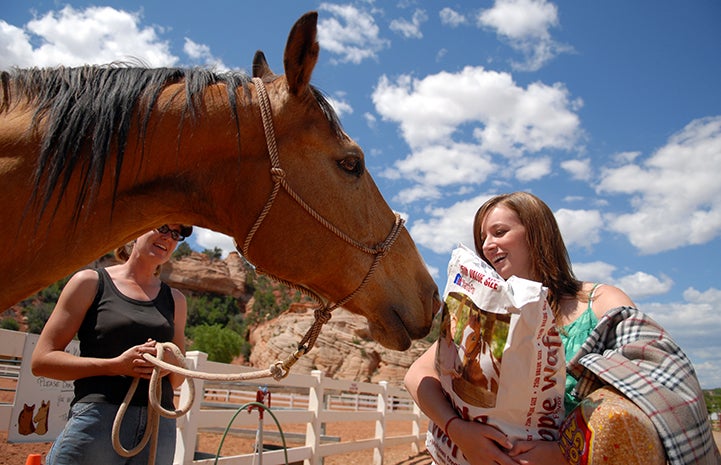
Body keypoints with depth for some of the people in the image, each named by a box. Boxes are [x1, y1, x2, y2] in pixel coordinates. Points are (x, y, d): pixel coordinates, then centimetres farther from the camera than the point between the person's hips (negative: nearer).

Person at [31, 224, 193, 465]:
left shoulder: (175, 300, 13)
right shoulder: (91, 282, 2)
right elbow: (41, 360, -3)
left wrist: (170, 363, -6)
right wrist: (115, 365, -15)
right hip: (95, 421, -3)